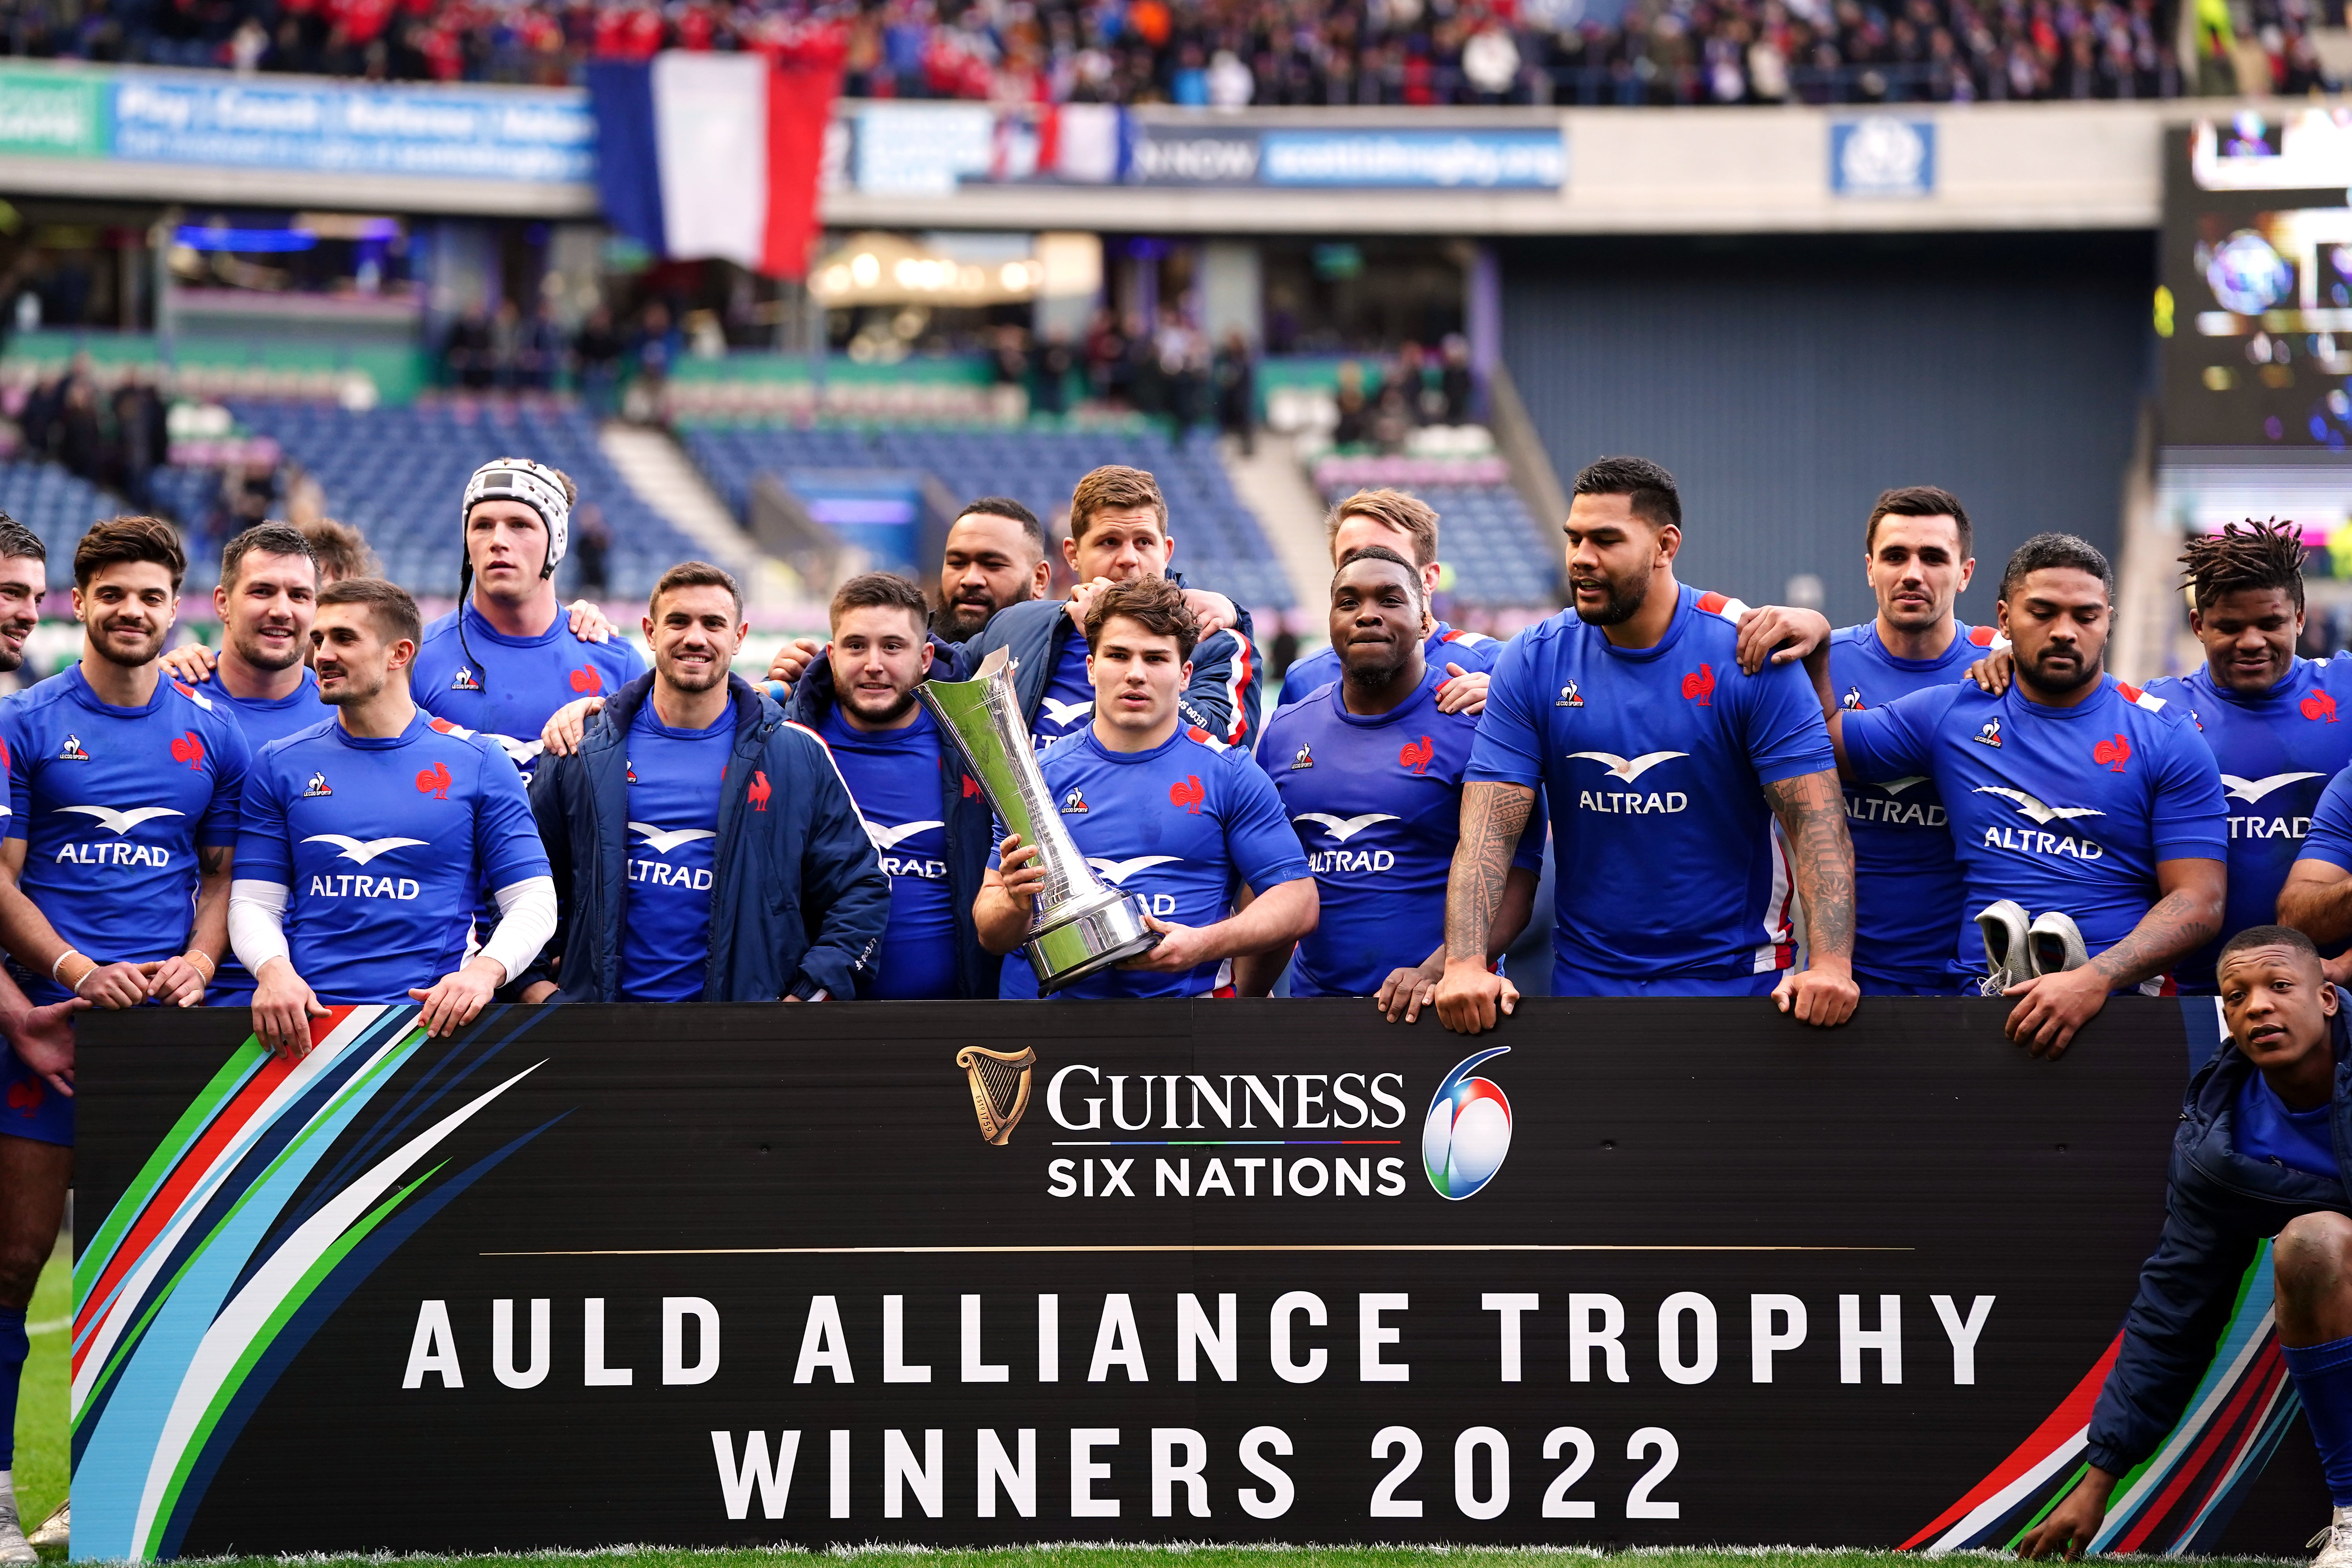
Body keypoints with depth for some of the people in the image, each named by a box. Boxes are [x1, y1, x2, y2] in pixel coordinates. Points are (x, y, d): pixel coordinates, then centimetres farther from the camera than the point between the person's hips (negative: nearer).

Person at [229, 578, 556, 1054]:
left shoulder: (478, 763, 9)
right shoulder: (280, 765, 14)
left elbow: (533, 902, 7)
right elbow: (254, 903, 12)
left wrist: (484, 972, -13)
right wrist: (273, 970, -10)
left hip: (430, 1016, -1)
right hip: (304, 1020, 1)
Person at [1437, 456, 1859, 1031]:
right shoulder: (1533, 663, -1)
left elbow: (1816, 821, -13)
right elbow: (1488, 831, -7)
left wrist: (1830, 965, -28)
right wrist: (1465, 965, -23)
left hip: (1737, 979, -2)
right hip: (1586, 980, 2)